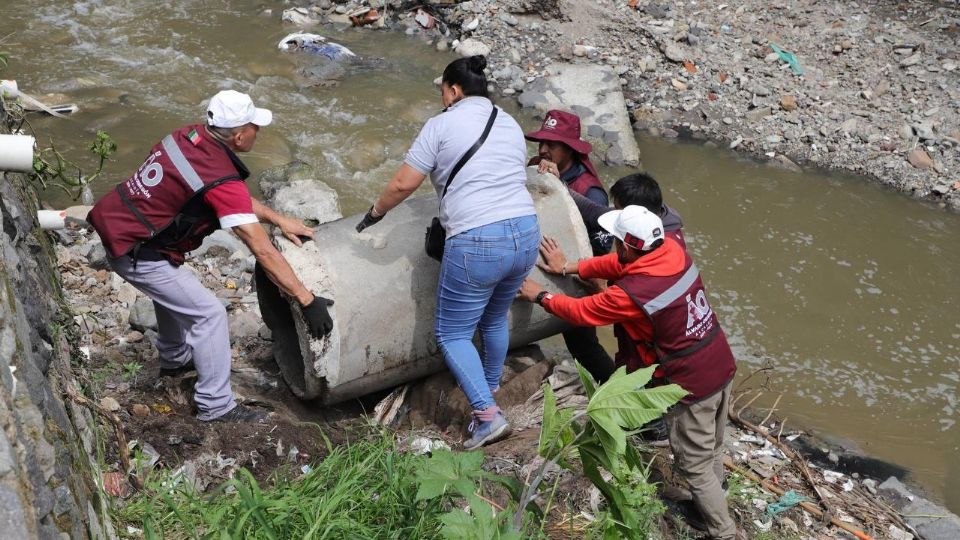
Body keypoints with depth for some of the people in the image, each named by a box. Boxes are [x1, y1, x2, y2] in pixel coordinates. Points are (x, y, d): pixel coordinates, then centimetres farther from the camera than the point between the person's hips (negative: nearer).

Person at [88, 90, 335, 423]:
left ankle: (174, 358, 53)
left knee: (174, 290, 31)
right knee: (209, 314, -3)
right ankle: (216, 408, 3)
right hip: (136, 255, -9)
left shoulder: (192, 136, -1)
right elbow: (263, 252, -26)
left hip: (114, 224, 10)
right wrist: (307, 300, -21)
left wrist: (279, 219, 10)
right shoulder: (221, 180, -26)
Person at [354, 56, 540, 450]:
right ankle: (490, 389, 45)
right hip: (527, 235, 7)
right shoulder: (511, 124, 16)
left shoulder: (442, 125, -2)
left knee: (452, 333, 7)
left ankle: (488, 416, 1)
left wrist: (374, 212, 12)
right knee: (495, 319, 27)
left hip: (477, 244, -7)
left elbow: (403, 184, -5)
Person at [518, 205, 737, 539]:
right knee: (711, 451, 25)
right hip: (722, 367, 8)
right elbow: (620, 263, 10)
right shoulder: (673, 250, -7)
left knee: (695, 466, 10)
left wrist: (540, 296, 7)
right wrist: (569, 268, 15)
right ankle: (710, 506, 43)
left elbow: (582, 311, -10)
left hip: (691, 386, -8)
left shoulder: (633, 294, -27)